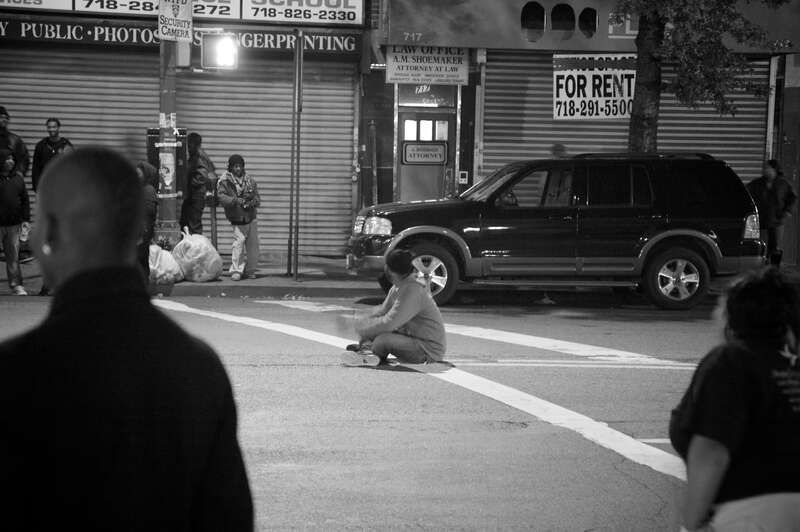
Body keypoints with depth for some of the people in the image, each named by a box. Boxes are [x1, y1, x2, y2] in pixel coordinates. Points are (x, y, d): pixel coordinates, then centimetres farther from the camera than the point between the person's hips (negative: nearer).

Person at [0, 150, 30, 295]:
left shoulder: (17, 178, 11)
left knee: (14, 255, 5)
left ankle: (16, 284, 9)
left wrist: (26, 219, 8)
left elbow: (25, 200, 15)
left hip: (13, 224, 4)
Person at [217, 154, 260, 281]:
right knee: (239, 241, -18)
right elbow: (221, 196, -11)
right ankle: (236, 271, -12)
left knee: (253, 243, 5)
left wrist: (252, 202, -11)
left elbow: (257, 197, 11)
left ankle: (250, 271, 17)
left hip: (251, 218, 5)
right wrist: (235, 200, -24)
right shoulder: (224, 181, -3)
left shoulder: (250, 180, 10)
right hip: (238, 219, -5)